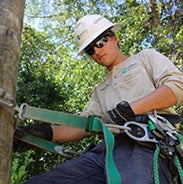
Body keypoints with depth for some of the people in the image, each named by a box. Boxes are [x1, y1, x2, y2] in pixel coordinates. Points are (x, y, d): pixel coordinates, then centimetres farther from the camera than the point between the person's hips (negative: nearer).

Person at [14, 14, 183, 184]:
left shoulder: (146, 57, 23)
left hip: (143, 143, -6)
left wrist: (130, 108, -7)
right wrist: (48, 132, 1)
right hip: (107, 147, 6)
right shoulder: (100, 91, 36)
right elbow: (84, 125, 21)